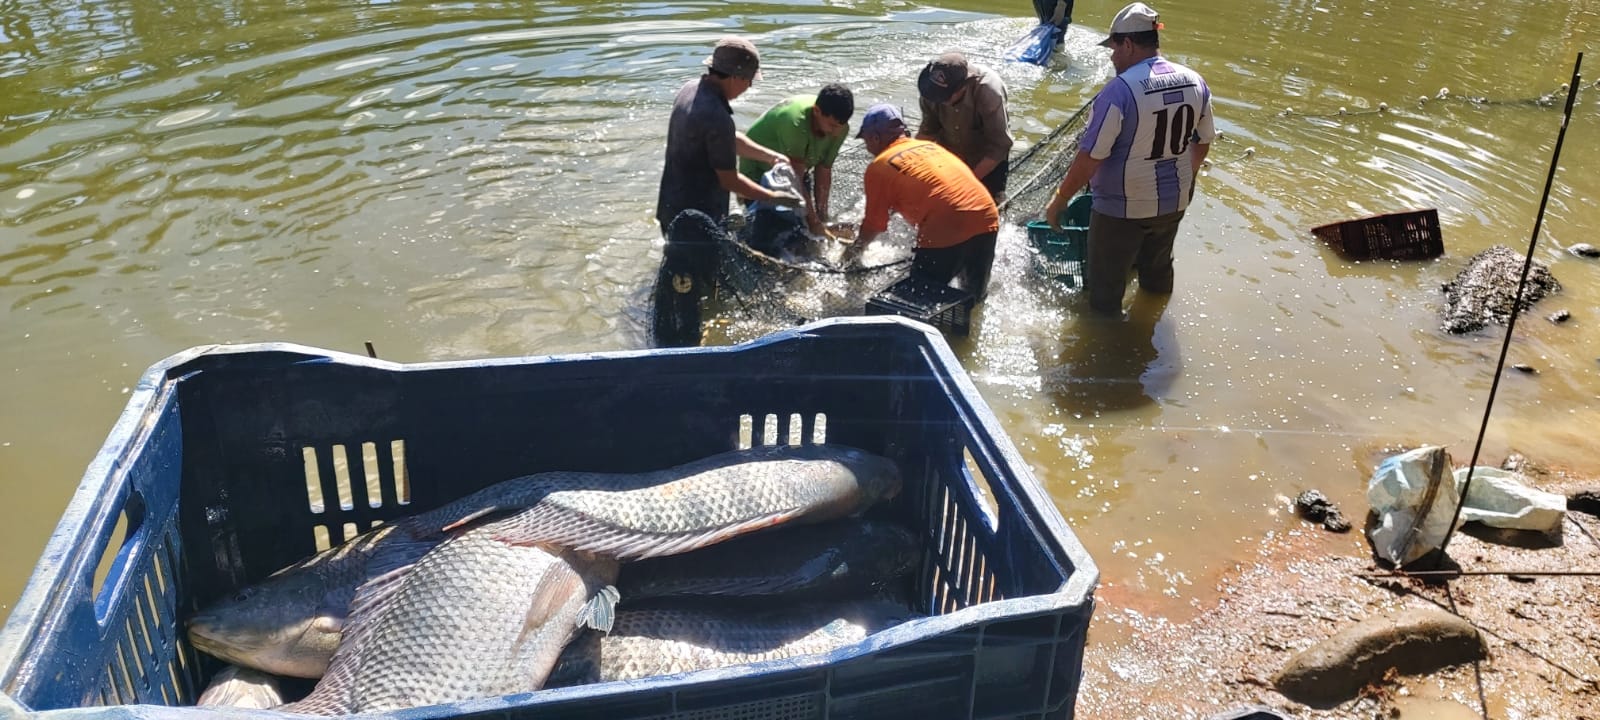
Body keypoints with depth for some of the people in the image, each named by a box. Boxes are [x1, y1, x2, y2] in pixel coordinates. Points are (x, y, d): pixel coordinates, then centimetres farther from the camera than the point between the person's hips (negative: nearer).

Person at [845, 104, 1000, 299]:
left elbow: (874, 226, 12)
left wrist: (852, 253, 31)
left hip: (947, 231, -7)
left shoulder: (879, 167, 5)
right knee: (975, 297, 25)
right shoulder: (929, 145, 25)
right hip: (987, 219, 7)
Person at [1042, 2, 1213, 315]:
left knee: (1105, 287, 10)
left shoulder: (1120, 90, -25)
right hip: (1174, 201, 7)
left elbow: (1089, 159, -24)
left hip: (1123, 207, -7)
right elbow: (1203, 142, 11)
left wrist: (1058, 201, -12)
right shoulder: (1195, 82, -3)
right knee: (1158, 269, 28)